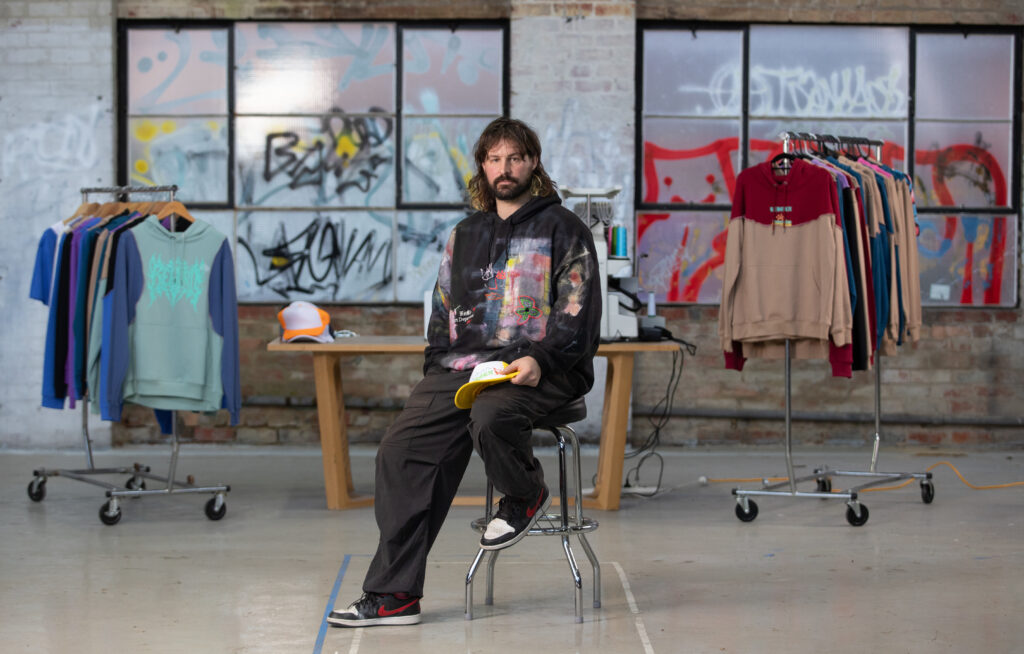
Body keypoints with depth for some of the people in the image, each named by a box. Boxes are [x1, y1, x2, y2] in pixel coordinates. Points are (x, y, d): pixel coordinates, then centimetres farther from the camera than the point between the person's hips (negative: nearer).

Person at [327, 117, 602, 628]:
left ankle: (527, 495, -2)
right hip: (463, 365, 6)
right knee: (402, 448, -13)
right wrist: (439, 370, 10)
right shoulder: (465, 235, 23)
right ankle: (394, 594, -11)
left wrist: (539, 359, -18)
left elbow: (578, 310, -3)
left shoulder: (562, 228, 5)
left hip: (537, 367, -5)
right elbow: (442, 310, 26)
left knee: (491, 418, -38)